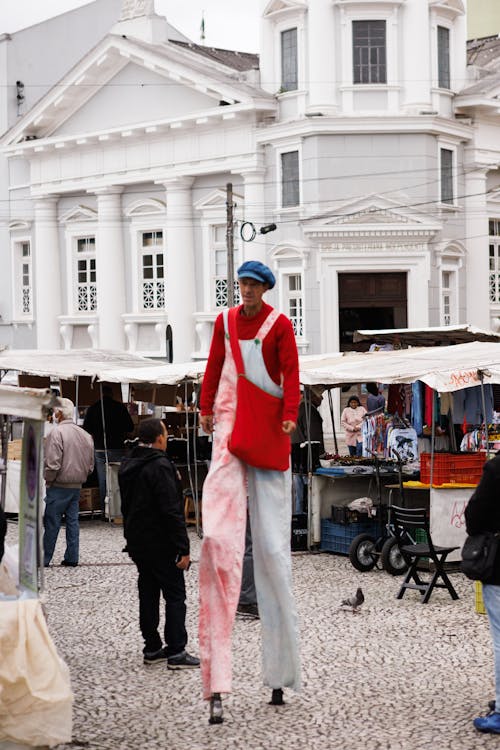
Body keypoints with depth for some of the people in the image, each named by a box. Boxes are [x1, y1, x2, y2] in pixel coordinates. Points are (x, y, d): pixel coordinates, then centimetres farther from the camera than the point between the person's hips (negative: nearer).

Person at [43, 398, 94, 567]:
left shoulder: (57, 432, -15)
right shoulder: (85, 434, 9)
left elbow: (52, 463, -20)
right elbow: (90, 464, 14)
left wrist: (48, 479, -5)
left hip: (59, 486, -7)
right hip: (77, 486, 7)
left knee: (52, 523, -2)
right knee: (73, 522, 11)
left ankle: (44, 558, 1)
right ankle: (72, 558, 12)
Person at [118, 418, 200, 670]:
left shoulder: (127, 466, 10)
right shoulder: (160, 467, -19)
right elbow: (172, 511, -21)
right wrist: (183, 548, -19)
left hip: (137, 542, 9)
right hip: (160, 543, -9)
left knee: (148, 593, 13)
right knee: (175, 595, -3)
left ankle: (152, 648, 17)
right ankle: (176, 652, -5)